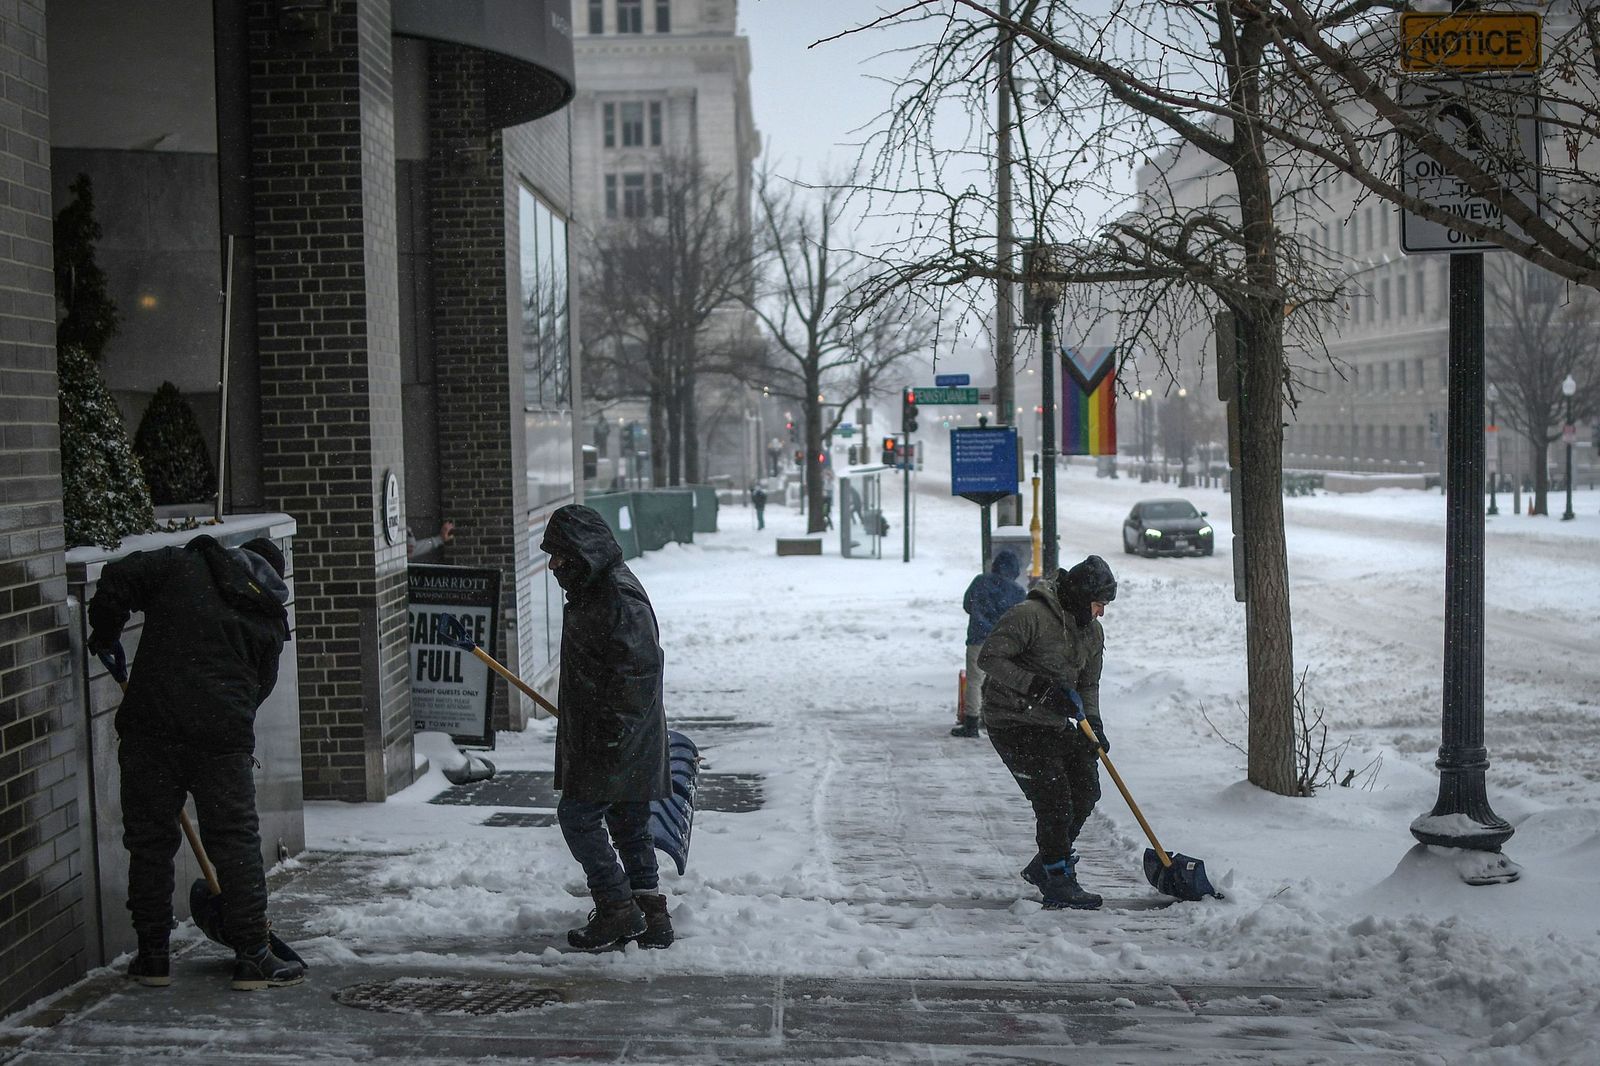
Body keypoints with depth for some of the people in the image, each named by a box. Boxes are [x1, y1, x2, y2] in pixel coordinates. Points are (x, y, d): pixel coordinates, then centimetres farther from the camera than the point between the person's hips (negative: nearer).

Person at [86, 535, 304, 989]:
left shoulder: (183, 566, 10)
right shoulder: (270, 622, 14)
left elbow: (117, 579, 0)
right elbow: (259, 686, 12)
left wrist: (105, 635, 15)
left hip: (150, 727, 0)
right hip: (222, 738, 0)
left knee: (149, 840, 13)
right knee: (237, 844, 8)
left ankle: (152, 955, 20)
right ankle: (253, 957, 10)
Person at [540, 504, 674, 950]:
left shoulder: (620, 596, -18)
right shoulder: (593, 591, 15)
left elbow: (641, 667, -24)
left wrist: (612, 730, -24)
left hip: (619, 742, -10)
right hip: (602, 740, 10)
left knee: (578, 814, -6)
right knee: (629, 828, 13)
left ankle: (617, 910, 2)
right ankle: (652, 921, 20)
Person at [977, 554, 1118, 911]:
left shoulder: (1092, 632, 7)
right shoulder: (1029, 615, -19)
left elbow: (1087, 684, 14)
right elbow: (989, 658, -21)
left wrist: (1093, 725, -4)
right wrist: (1040, 687, -26)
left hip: (1056, 723, 8)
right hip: (1013, 724, -8)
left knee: (1086, 790, 5)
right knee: (1054, 797, -12)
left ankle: (1044, 866, 22)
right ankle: (1057, 882, 0)